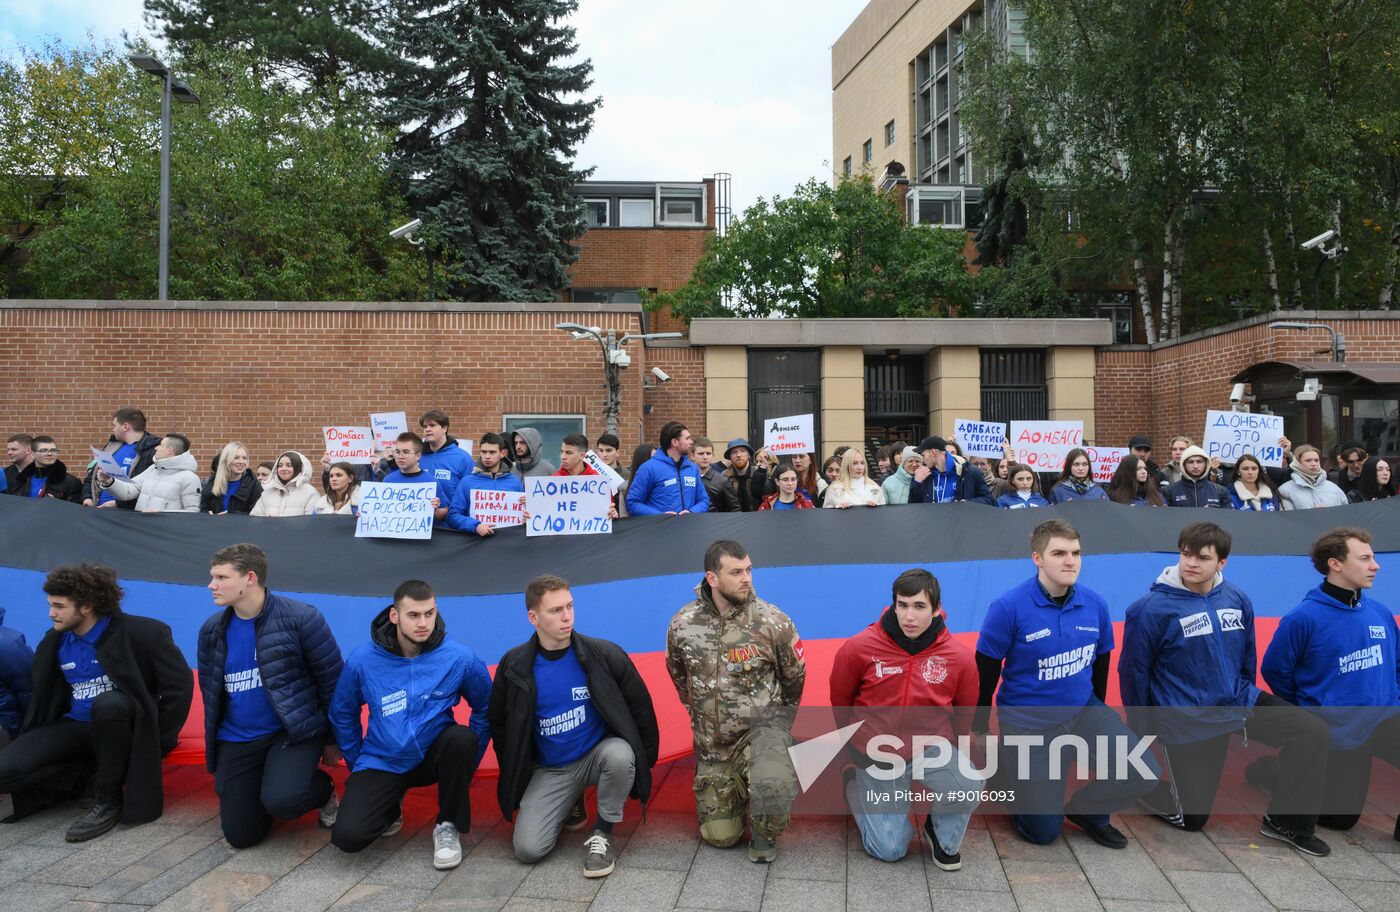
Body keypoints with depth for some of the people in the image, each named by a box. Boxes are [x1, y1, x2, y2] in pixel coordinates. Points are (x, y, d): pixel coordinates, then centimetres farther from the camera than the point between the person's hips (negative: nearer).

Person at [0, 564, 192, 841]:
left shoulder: (142, 633, -15)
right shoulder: (54, 643, 4)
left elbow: (180, 685, -15)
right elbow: (44, 698, 18)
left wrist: (155, 741, -14)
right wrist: (26, 743, 7)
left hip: (117, 723, -4)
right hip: (76, 727, 5)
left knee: (107, 703, -39)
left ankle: (108, 800, -21)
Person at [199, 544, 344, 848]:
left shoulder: (301, 618, -14)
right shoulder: (212, 630, 4)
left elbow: (332, 680, -7)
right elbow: (210, 692, 17)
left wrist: (333, 739, -2)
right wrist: (215, 746, 20)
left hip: (294, 731, -5)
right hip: (236, 740, 5)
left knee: (281, 800, -31)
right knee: (240, 835, 0)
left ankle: (324, 790, 4)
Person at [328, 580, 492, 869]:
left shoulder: (460, 658, -14)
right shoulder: (362, 660, -11)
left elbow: (485, 709, 0)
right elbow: (342, 714, 6)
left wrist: (466, 762, -2)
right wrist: (357, 764, 7)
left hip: (434, 756, 0)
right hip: (382, 763, 1)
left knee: (463, 738, -34)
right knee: (347, 835, -21)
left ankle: (449, 826, -8)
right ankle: (390, 808, 17)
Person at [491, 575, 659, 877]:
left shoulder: (604, 654, -15)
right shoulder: (514, 666, -9)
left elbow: (640, 706, -4)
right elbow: (499, 722, 7)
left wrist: (644, 759, 0)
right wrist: (514, 775, 8)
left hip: (598, 755, -2)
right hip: (549, 770, 2)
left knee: (620, 754, -36)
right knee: (527, 849, -15)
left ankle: (602, 834, -10)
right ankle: (569, 804, 18)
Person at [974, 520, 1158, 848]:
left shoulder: (1095, 604, -6)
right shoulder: (1008, 607, -20)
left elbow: (1101, 662, 9)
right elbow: (987, 670, -11)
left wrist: (1100, 719, 19)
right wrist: (980, 729, -4)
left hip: (1083, 712, 4)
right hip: (1028, 725, -4)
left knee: (1144, 773, -13)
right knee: (1043, 832, -1)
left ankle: (1086, 810, 15)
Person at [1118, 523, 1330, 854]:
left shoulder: (1237, 599, -3)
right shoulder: (1151, 609, -18)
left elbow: (1246, 657, 13)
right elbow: (1134, 672, -10)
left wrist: (1246, 698, 19)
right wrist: (1143, 735, -4)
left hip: (1238, 703, 5)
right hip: (1187, 723, -5)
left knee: (1313, 731, -10)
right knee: (1192, 818, 0)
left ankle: (1286, 821, 7)